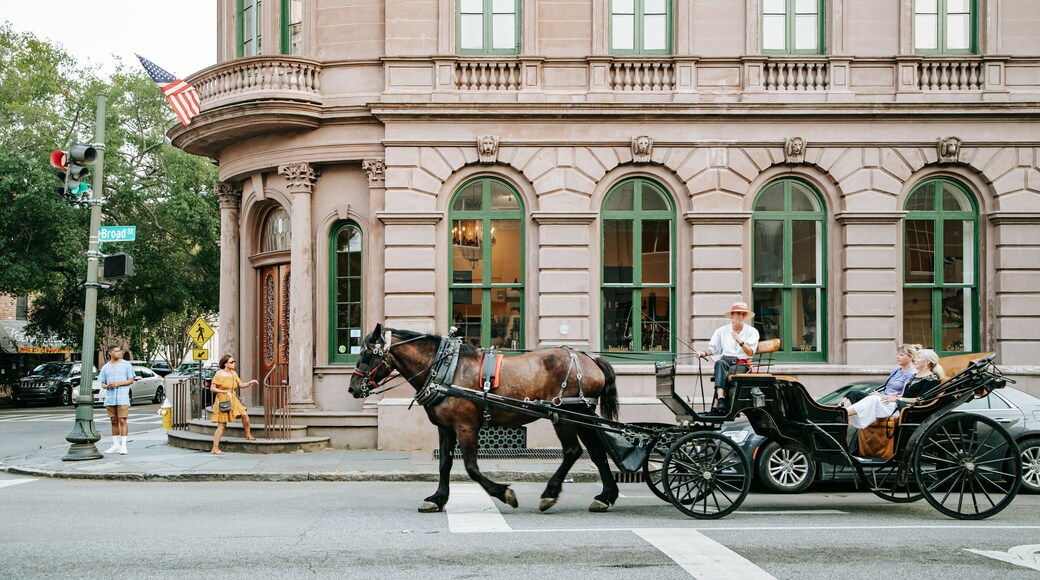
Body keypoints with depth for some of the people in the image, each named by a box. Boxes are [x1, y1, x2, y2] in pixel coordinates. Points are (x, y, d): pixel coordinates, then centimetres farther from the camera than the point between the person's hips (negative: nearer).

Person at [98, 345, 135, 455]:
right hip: (110, 398, 4)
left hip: (122, 397, -4)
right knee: (114, 421, 8)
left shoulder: (126, 364, 3)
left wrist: (118, 384, -12)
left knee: (122, 421, -9)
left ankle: (123, 445, -7)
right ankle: (115, 445, 14)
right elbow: (103, 384, 14)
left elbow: (131, 380, 1)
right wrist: (107, 386, -10)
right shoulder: (105, 367, 12)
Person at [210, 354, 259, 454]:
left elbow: (241, 385, 11)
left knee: (245, 414, -10)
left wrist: (250, 383, -7)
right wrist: (224, 391, -23)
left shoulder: (233, 373, 8)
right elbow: (212, 388, -12)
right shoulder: (219, 374, -11)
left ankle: (248, 435, 13)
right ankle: (215, 448, 2)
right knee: (222, 425, -4)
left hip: (233, 400, 6)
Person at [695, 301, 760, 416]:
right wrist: (704, 352, -9)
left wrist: (740, 342, -20)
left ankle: (715, 406, -38)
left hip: (742, 364, -2)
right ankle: (721, 398, -53)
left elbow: (751, 352, -4)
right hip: (726, 361, 2)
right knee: (719, 363, -37)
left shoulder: (752, 332, 9)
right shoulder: (722, 331, 16)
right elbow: (713, 348, 13)